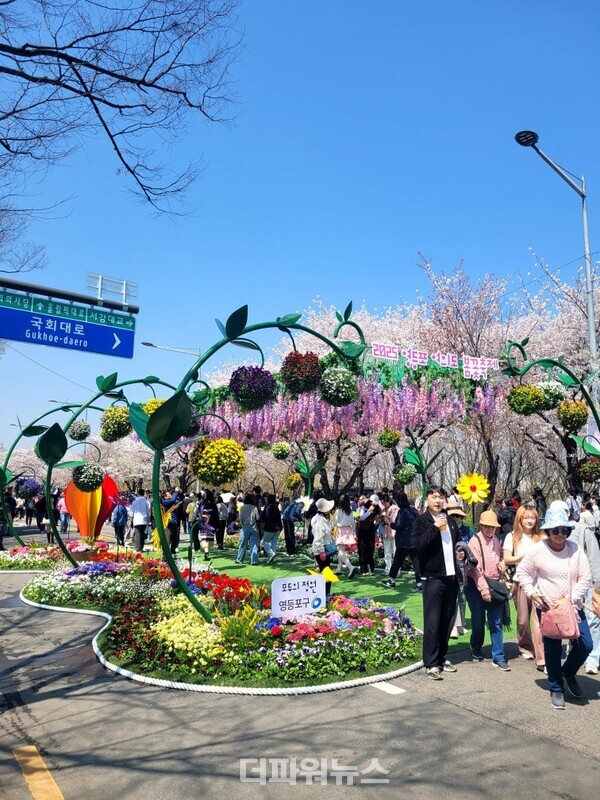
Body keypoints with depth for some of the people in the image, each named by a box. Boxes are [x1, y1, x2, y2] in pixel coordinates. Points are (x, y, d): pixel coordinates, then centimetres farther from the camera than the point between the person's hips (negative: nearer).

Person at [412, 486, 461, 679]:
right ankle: (431, 663, 2)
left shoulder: (450, 521, 14)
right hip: (432, 578, -6)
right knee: (432, 622, -5)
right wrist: (435, 527, -21)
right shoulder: (421, 521, -5)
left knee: (447, 621, 9)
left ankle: (442, 658, 22)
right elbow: (418, 544, -20)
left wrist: (459, 553, 10)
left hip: (451, 577, 6)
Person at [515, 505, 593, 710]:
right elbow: (522, 572, -1)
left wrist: (570, 598, -15)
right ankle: (556, 689, 25)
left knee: (585, 645, -2)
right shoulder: (538, 550, -12)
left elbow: (586, 578, -6)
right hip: (547, 607, -2)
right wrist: (532, 593, -12)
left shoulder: (575, 549, -6)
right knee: (552, 650, 5)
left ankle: (568, 672, 29)